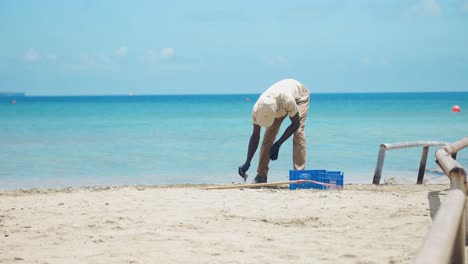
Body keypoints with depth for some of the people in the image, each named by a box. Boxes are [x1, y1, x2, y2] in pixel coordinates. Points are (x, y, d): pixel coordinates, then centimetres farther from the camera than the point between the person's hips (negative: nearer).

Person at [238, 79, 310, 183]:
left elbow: (296, 123, -29)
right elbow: (255, 136, -22)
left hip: (300, 95, -3)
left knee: (298, 132, -22)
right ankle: (261, 175, -2)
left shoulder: (287, 100, -47)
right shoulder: (257, 109, -33)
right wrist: (247, 163, -27)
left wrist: (277, 144, -31)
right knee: (269, 135, -8)